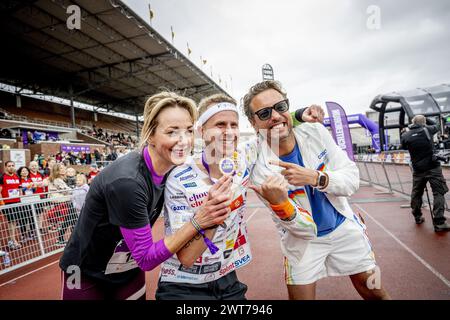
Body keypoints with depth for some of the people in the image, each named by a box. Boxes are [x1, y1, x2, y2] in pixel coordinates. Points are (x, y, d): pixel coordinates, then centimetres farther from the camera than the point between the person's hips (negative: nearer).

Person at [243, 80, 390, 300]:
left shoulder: (315, 132, -17)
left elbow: (352, 179, -15)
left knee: (373, 291, 18)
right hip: (303, 240, -2)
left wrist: (315, 178, -34)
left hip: (344, 227, 3)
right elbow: (302, 227, -23)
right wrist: (277, 203, -44)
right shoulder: (260, 170, -26)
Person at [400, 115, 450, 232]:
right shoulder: (428, 129, -1)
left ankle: (417, 217, 29)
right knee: (439, 192, 1)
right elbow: (436, 126, 22)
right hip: (433, 167, -2)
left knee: (416, 193, 16)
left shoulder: (406, 135, 0)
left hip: (418, 170, 2)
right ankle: (439, 222, -5)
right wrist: (426, 119, 34)